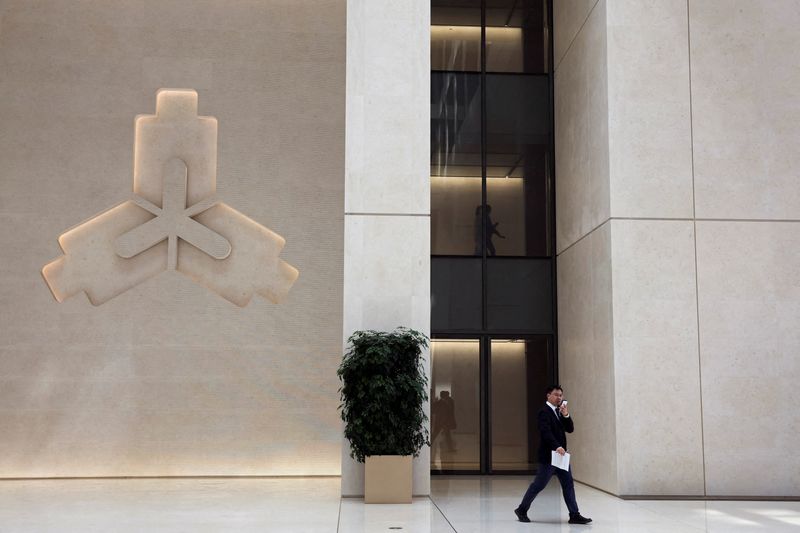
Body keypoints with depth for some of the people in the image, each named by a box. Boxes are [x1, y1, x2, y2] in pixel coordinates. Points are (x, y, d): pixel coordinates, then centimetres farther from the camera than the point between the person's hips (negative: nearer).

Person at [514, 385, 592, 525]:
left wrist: (566, 415, -9)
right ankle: (521, 510, 14)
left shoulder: (559, 411, 14)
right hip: (549, 455, -8)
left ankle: (574, 515, 4)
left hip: (561, 454, 8)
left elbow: (570, 429, 7)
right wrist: (557, 447, -37)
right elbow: (546, 432, -25)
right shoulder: (544, 412, -13)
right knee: (538, 485, 0)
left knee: (568, 484, 3)